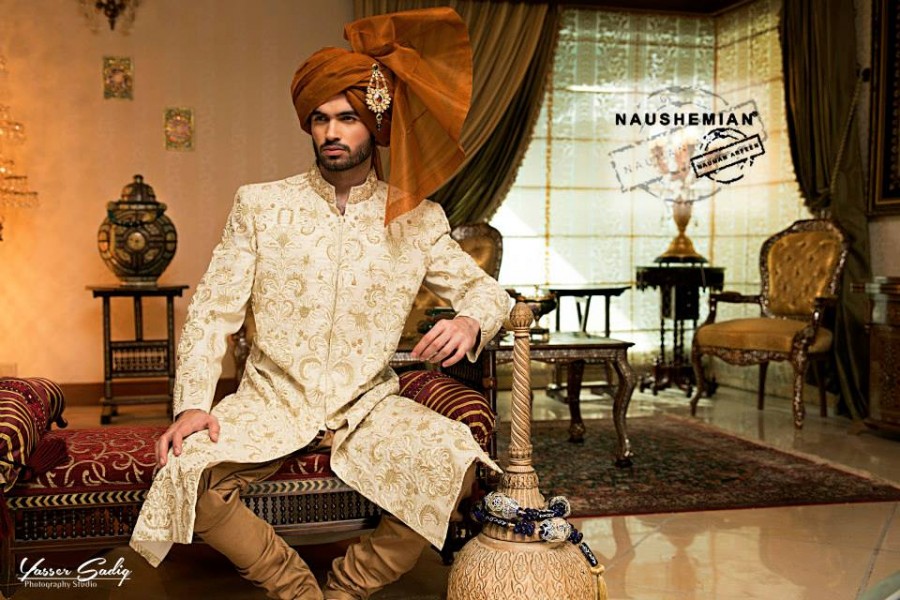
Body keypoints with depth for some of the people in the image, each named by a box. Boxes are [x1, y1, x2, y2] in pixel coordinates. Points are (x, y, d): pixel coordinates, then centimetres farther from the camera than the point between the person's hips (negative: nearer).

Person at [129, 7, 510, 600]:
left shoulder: (418, 218, 4)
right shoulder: (260, 205, 3)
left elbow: (484, 286, 11)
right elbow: (212, 310, 0)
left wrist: (471, 320, -14)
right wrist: (193, 402, -14)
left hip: (368, 404, 1)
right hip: (272, 399, 0)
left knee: (458, 463, -26)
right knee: (186, 470, -27)